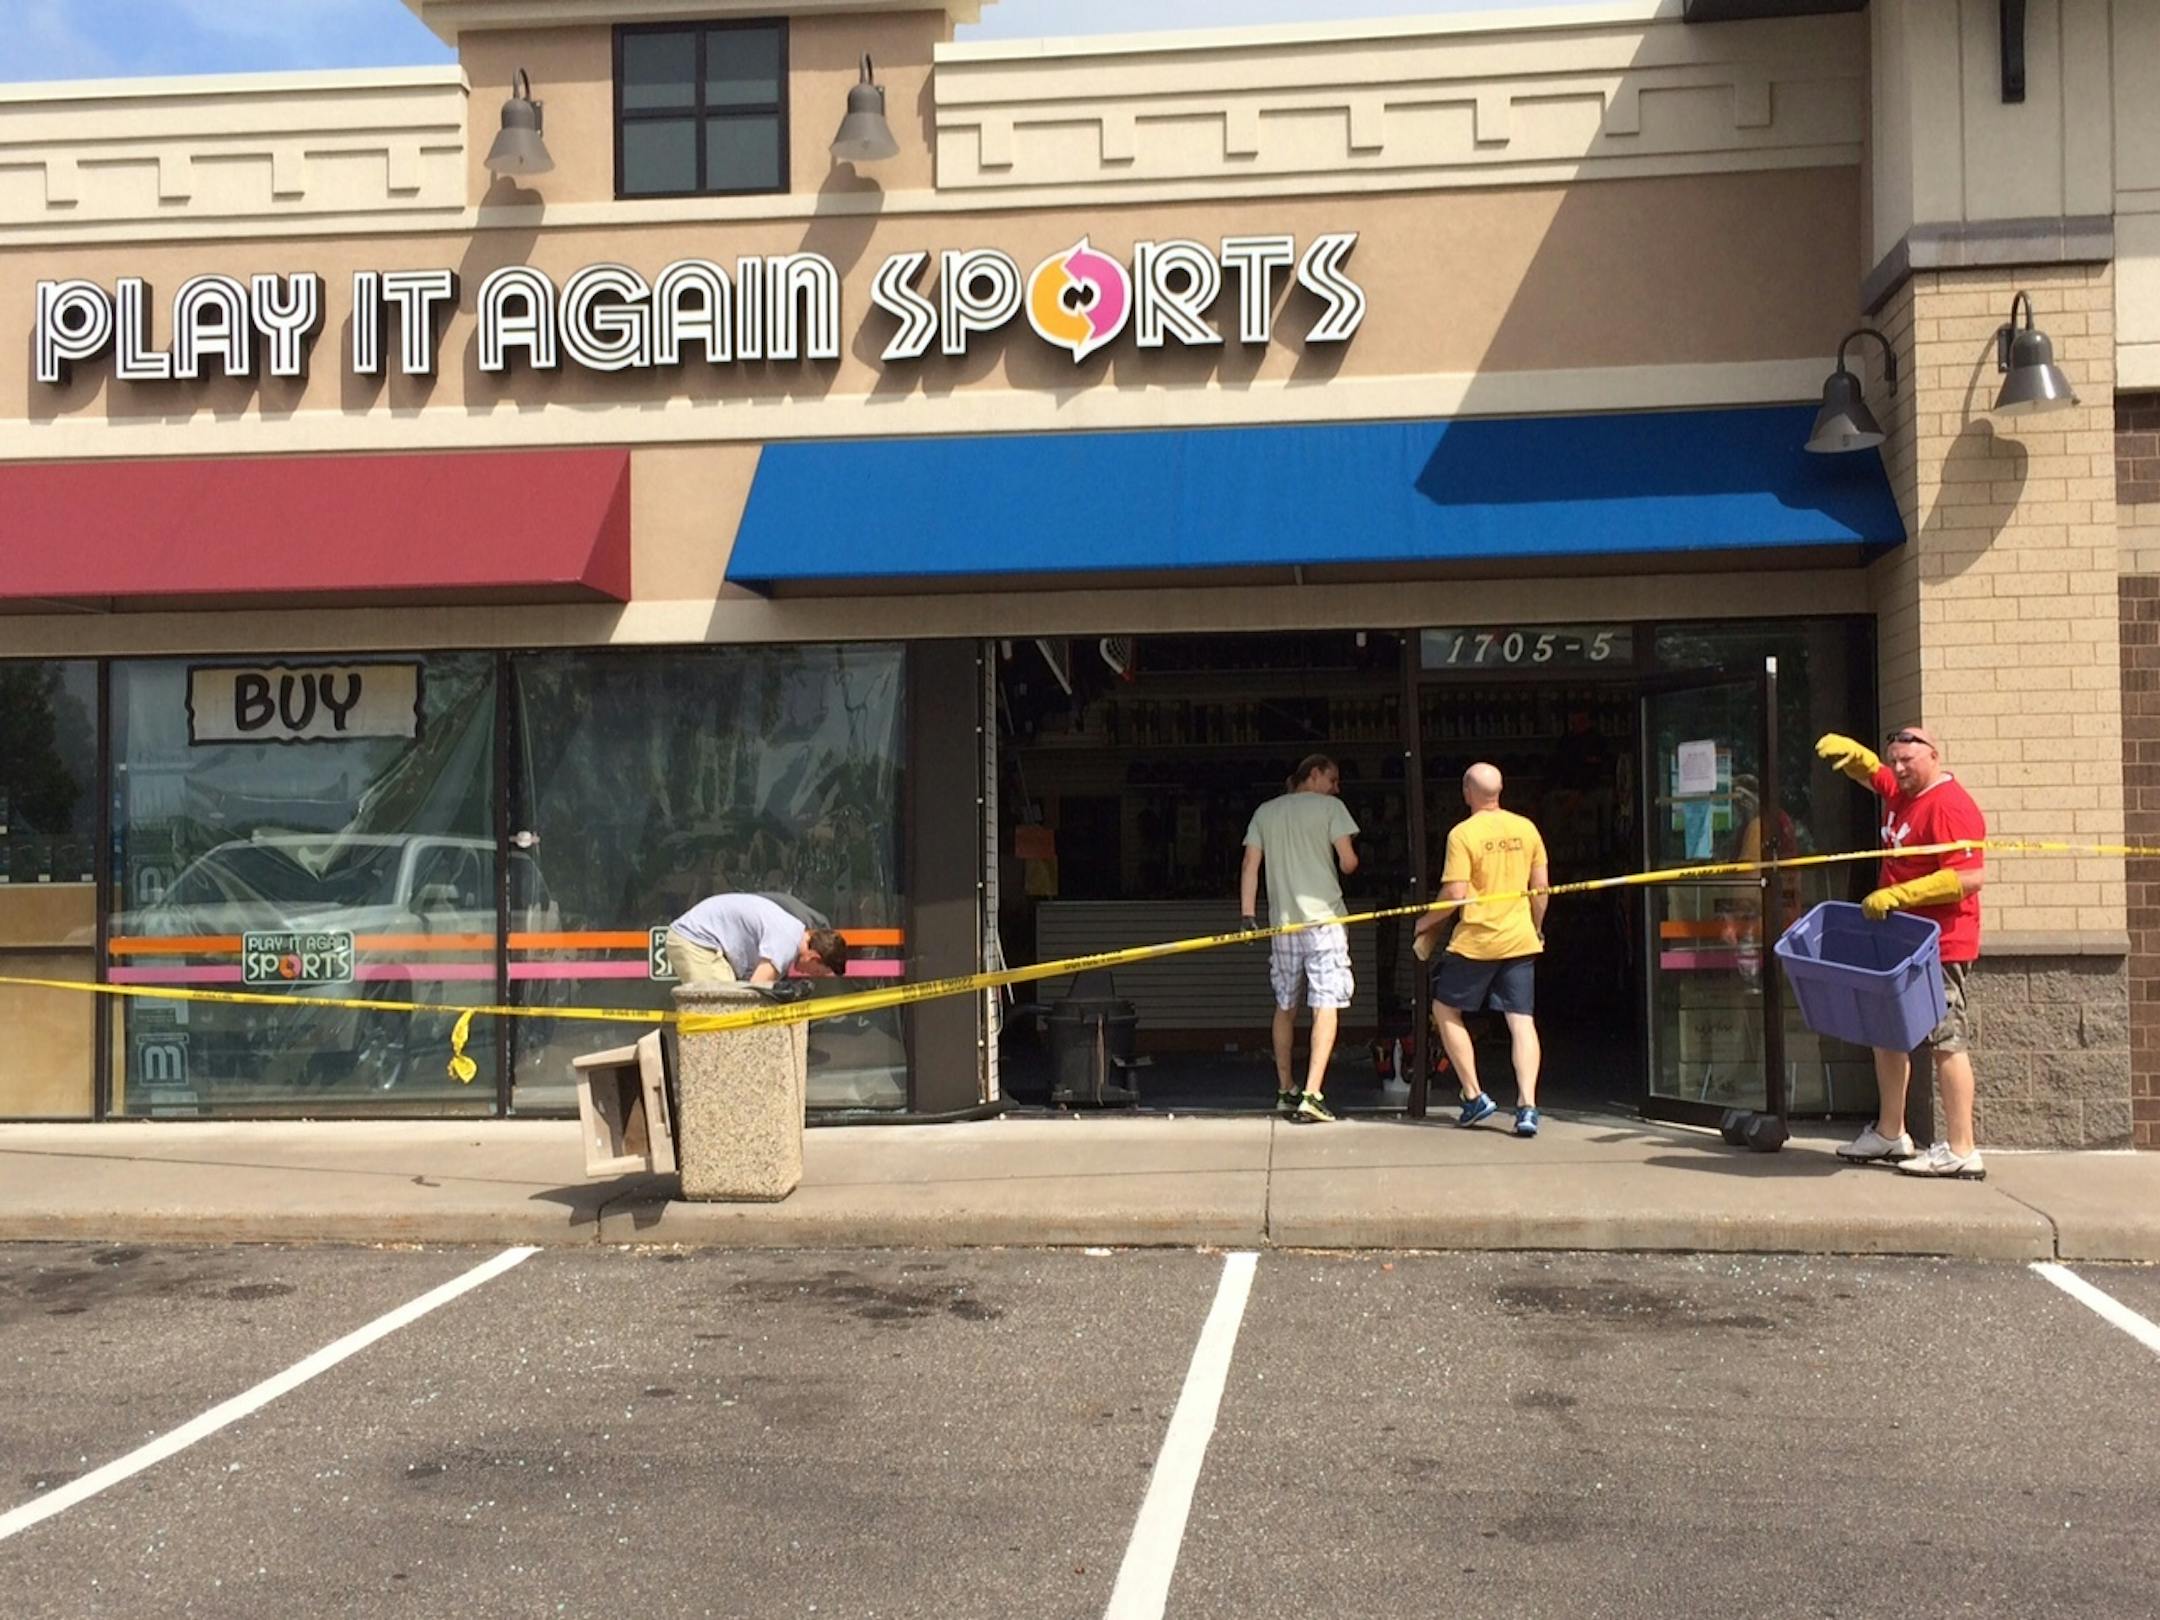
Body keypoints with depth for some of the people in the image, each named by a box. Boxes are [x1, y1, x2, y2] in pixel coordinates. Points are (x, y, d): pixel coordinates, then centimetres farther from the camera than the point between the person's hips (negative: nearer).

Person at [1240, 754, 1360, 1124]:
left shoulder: (1265, 812, 12)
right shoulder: (1330, 807, 0)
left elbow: (1250, 866, 6)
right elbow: (1348, 863, -6)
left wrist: (1248, 915, 4)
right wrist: (1350, 863, 17)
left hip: (1282, 920, 5)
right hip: (1323, 916, -4)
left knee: (1285, 1006, 16)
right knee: (1326, 1005, -5)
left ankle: (1285, 1090, 25)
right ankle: (1311, 1094, -17)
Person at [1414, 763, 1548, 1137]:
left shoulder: (1462, 833, -10)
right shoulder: (1526, 828, 4)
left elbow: (1455, 895, -13)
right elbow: (1541, 887, 8)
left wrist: (1426, 923, 3)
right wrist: (1536, 929, 21)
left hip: (1475, 940, -4)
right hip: (1519, 939, 4)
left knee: (1445, 1009, 13)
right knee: (1522, 1020, 2)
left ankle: (1474, 1097, 10)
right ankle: (1527, 1106, -11)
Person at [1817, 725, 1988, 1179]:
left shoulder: (1950, 806, -18)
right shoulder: (1900, 792, 10)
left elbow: (1972, 876, -26)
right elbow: (1869, 772, 29)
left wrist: (1899, 895, -25)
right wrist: (1849, 751, 4)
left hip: (1939, 944, -10)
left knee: (1947, 1040, -8)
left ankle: (1961, 1151, -5)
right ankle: (1889, 1133, 28)